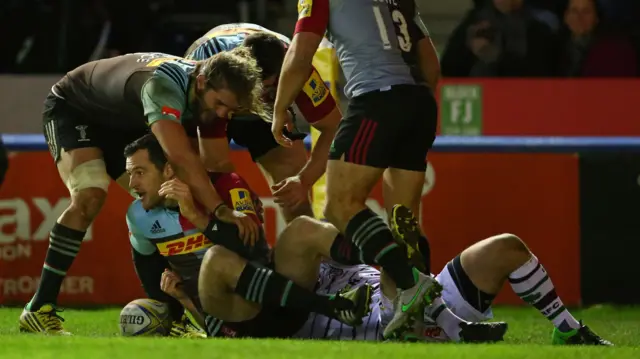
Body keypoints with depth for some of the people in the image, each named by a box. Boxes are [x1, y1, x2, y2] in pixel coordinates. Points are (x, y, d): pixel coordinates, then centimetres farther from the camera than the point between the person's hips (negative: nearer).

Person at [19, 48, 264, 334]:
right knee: (90, 196, -29)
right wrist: (222, 210, -56)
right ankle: (39, 310, -25)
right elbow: (181, 159, -53)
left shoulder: (208, 95, -17)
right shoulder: (163, 84, -42)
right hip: (72, 107, -8)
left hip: (122, 125, 8)